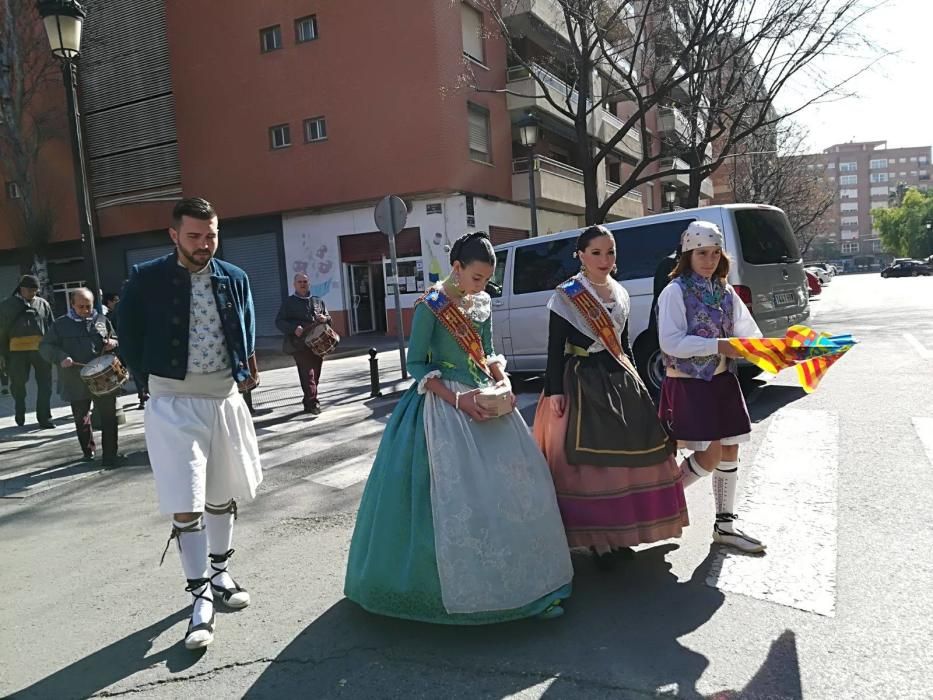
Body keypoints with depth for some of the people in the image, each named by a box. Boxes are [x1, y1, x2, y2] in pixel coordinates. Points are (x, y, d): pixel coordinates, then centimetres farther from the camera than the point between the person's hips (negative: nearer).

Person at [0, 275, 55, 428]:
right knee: (18, 384, 10)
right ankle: (20, 414, 31)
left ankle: (44, 417, 9)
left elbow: (51, 327, 10)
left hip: (41, 349, 1)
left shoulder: (43, 304, 10)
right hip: (17, 351, -1)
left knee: (45, 385, 2)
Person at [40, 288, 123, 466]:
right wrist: (60, 357, -17)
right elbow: (45, 346, 1)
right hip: (76, 383, 0)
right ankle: (88, 450, 35)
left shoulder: (102, 320, 9)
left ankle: (109, 456, 1)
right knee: (81, 419, 15)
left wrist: (113, 343, -6)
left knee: (108, 417, -4)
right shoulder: (61, 324, 4)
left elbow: (116, 339, 18)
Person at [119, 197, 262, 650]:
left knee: (223, 495, 16)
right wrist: (153, 377, 2)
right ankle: (200, 597, 8)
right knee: (186, 505, -5)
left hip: (225, 397, 4)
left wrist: (245, 371, 5)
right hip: (173, 402, -3)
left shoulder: (234, 278, 1)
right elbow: (129, 336, 3)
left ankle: (219, 574, 35)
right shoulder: (147, 279, -8)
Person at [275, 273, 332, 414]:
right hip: (300, 344, -4)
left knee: (315, 374, 7)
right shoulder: (289, 302, 7)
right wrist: (294, 329, -17)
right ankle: (312, 402, -14)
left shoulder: (318, 301, 19)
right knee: (307, 374, -12)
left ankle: (308, 402, 17)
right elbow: (279, 322, 1)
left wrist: (325, 319, -2)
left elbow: (328, 317, 23)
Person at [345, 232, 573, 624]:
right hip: (445, 404, -6)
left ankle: (522, 581, 13)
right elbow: (416, 364, -10)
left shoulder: (482, 303, 8)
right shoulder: (431, 306, -10)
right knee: (457, 495, -8)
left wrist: (503, 381, -2)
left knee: (516, 482, 2)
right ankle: (465, 590, 6)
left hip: (484, 399, 7)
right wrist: (457, 400, -18)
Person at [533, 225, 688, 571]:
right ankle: (597, 539, 3)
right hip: (583, 382, -6)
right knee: (589, 459, -7)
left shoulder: (620, 294, 13)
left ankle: (618, 533, 19)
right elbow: (555, 348, -8)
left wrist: (632, 377, 19)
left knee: (627, 453, 5)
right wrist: (554, 391, -14)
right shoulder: (566, 295, -5)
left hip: (620, 379, 6)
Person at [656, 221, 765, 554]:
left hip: (722, 379, 7)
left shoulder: (725, 292, 9)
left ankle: (725, 525, 24)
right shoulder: (675, 291, -10)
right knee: (711, 455, -9)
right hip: (689, 382, -7)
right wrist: (718, 345, -24)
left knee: (729, 452, 10)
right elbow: (671, 343, -18)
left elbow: (750, 333, 7)